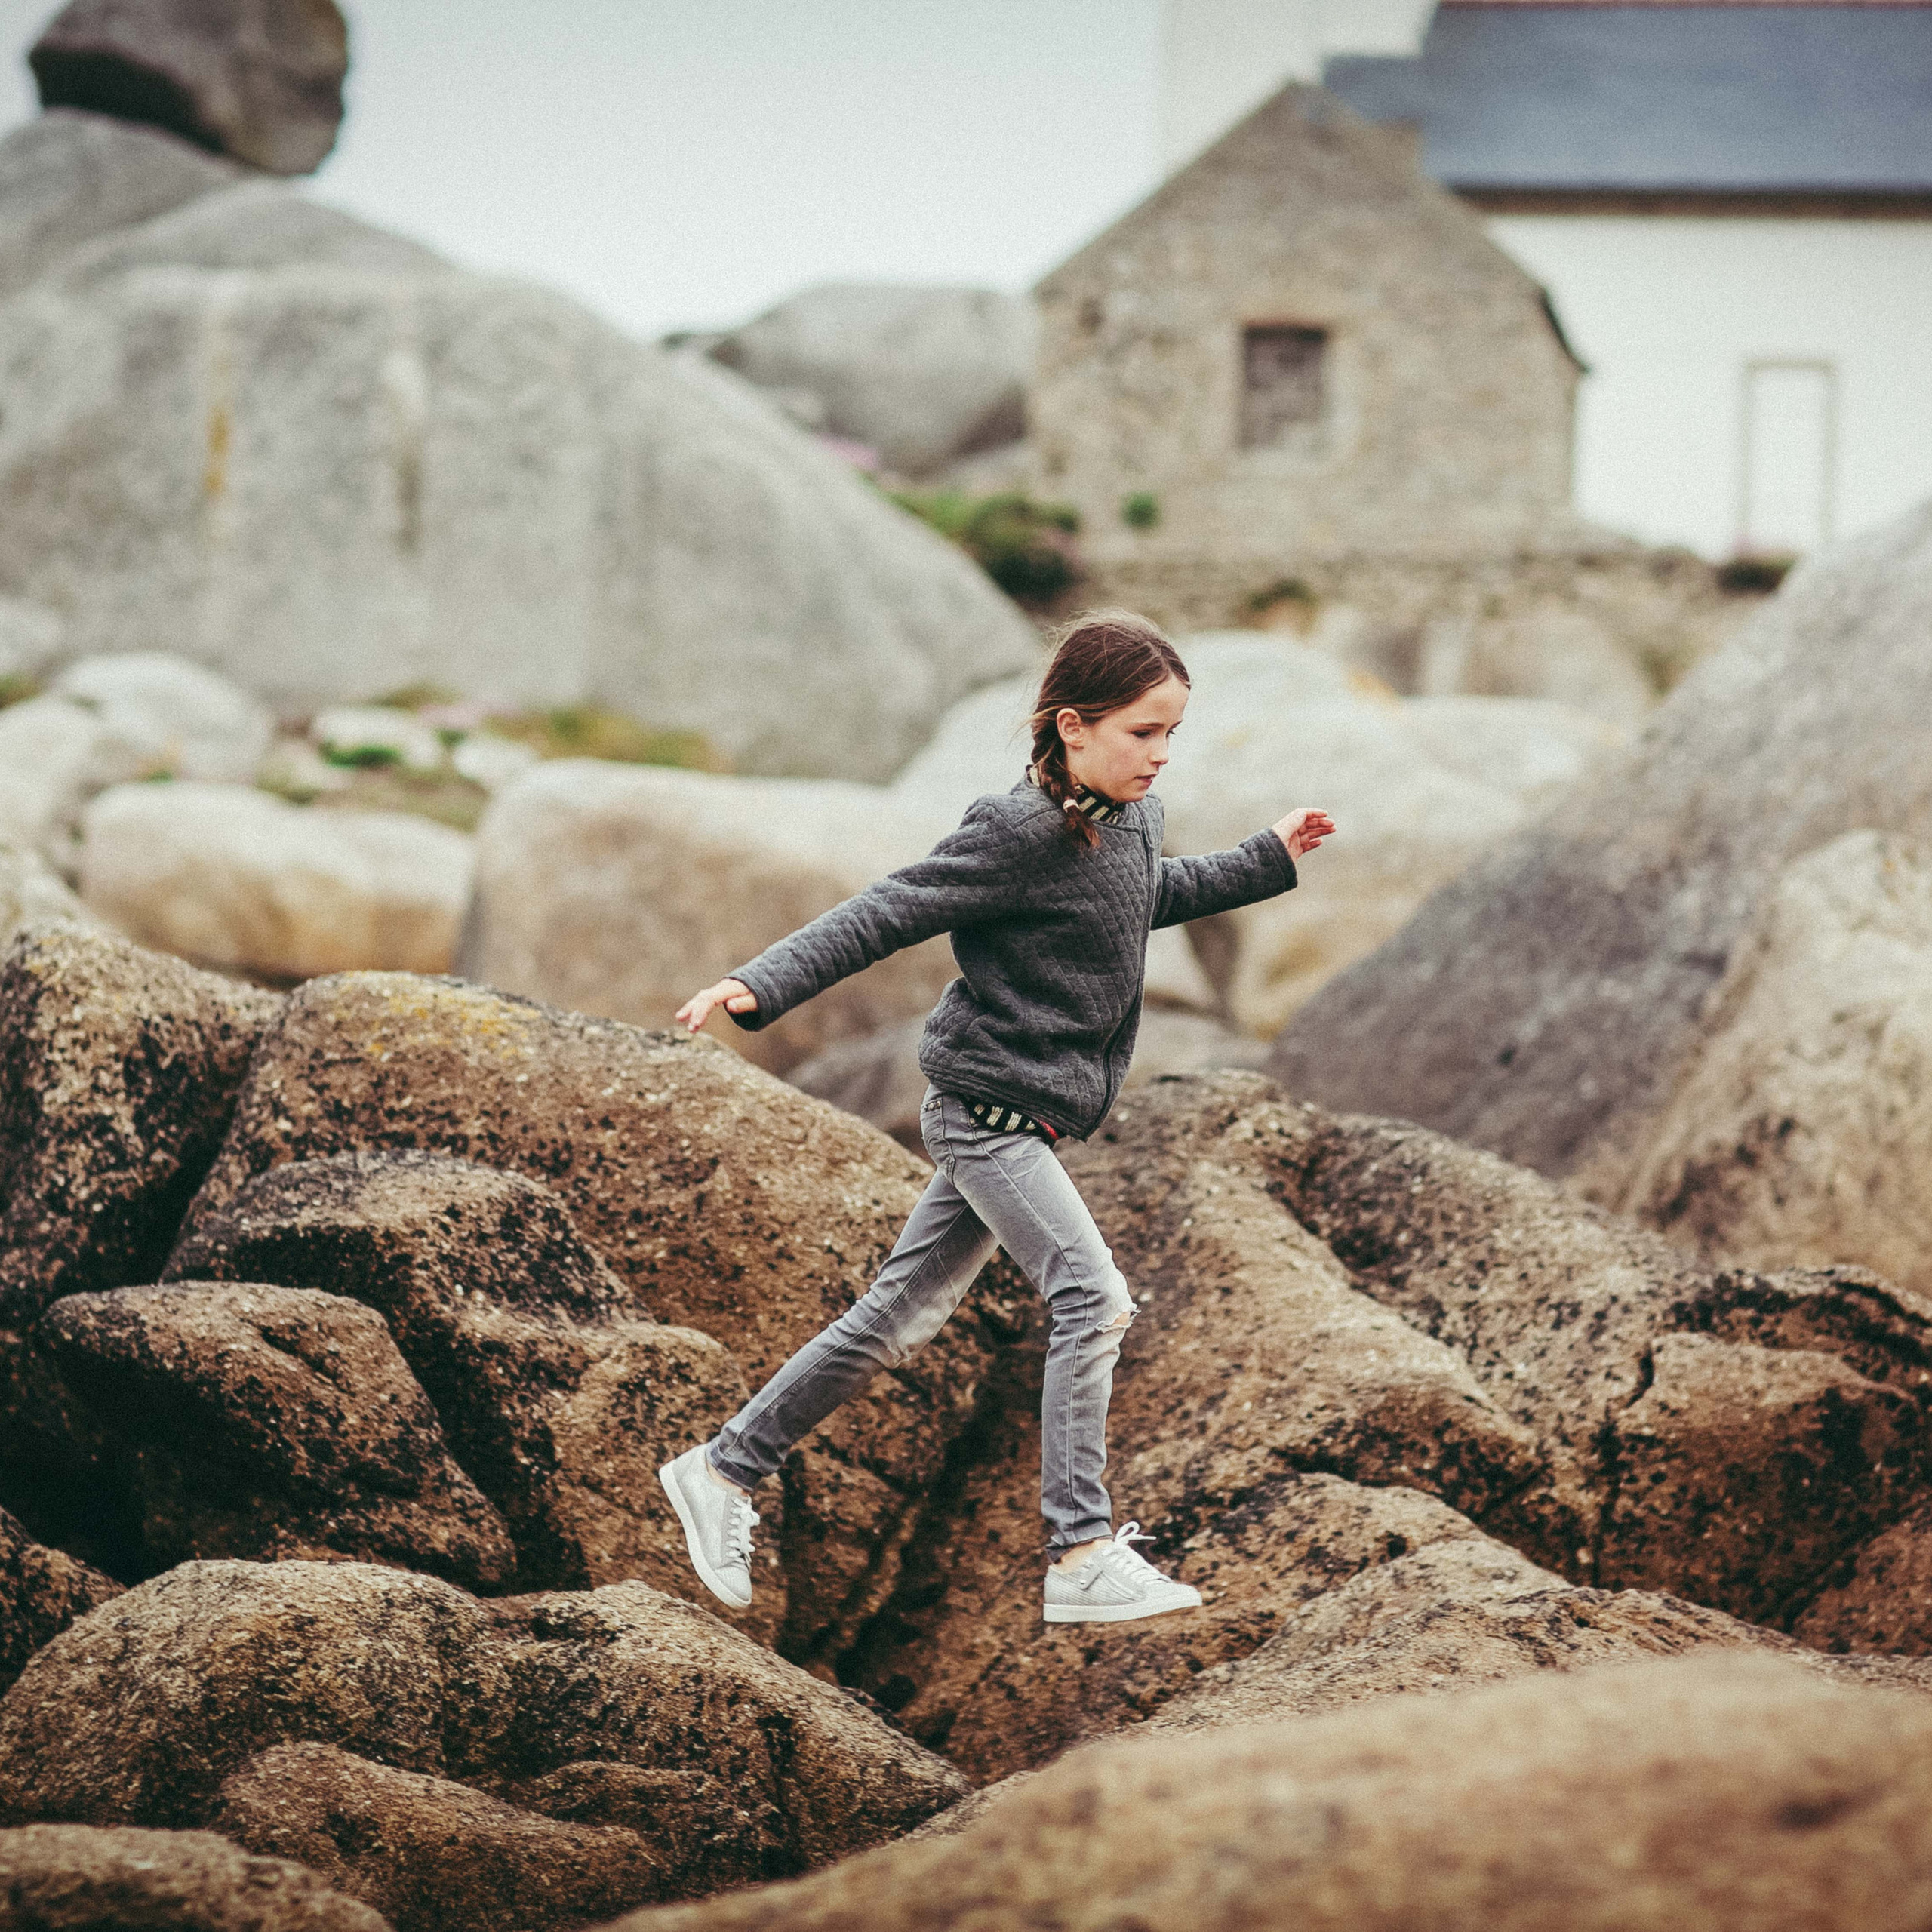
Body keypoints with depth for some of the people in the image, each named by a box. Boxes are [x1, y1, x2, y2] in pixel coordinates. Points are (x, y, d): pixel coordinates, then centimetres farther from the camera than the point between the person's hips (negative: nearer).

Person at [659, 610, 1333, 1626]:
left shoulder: (1131, 823, 6)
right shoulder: (1020, 833, -20)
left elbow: (1151, 896, 30)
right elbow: (885, 913, -20)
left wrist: (1268, 859, 30)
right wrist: (763, 984, -28)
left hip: (1020, 1117, 9)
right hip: (987, 1107, -9)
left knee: (899, 1316, 14)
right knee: (1093, 1300, -17)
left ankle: (721, 1472, 25)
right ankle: (1082, 1557, -17)